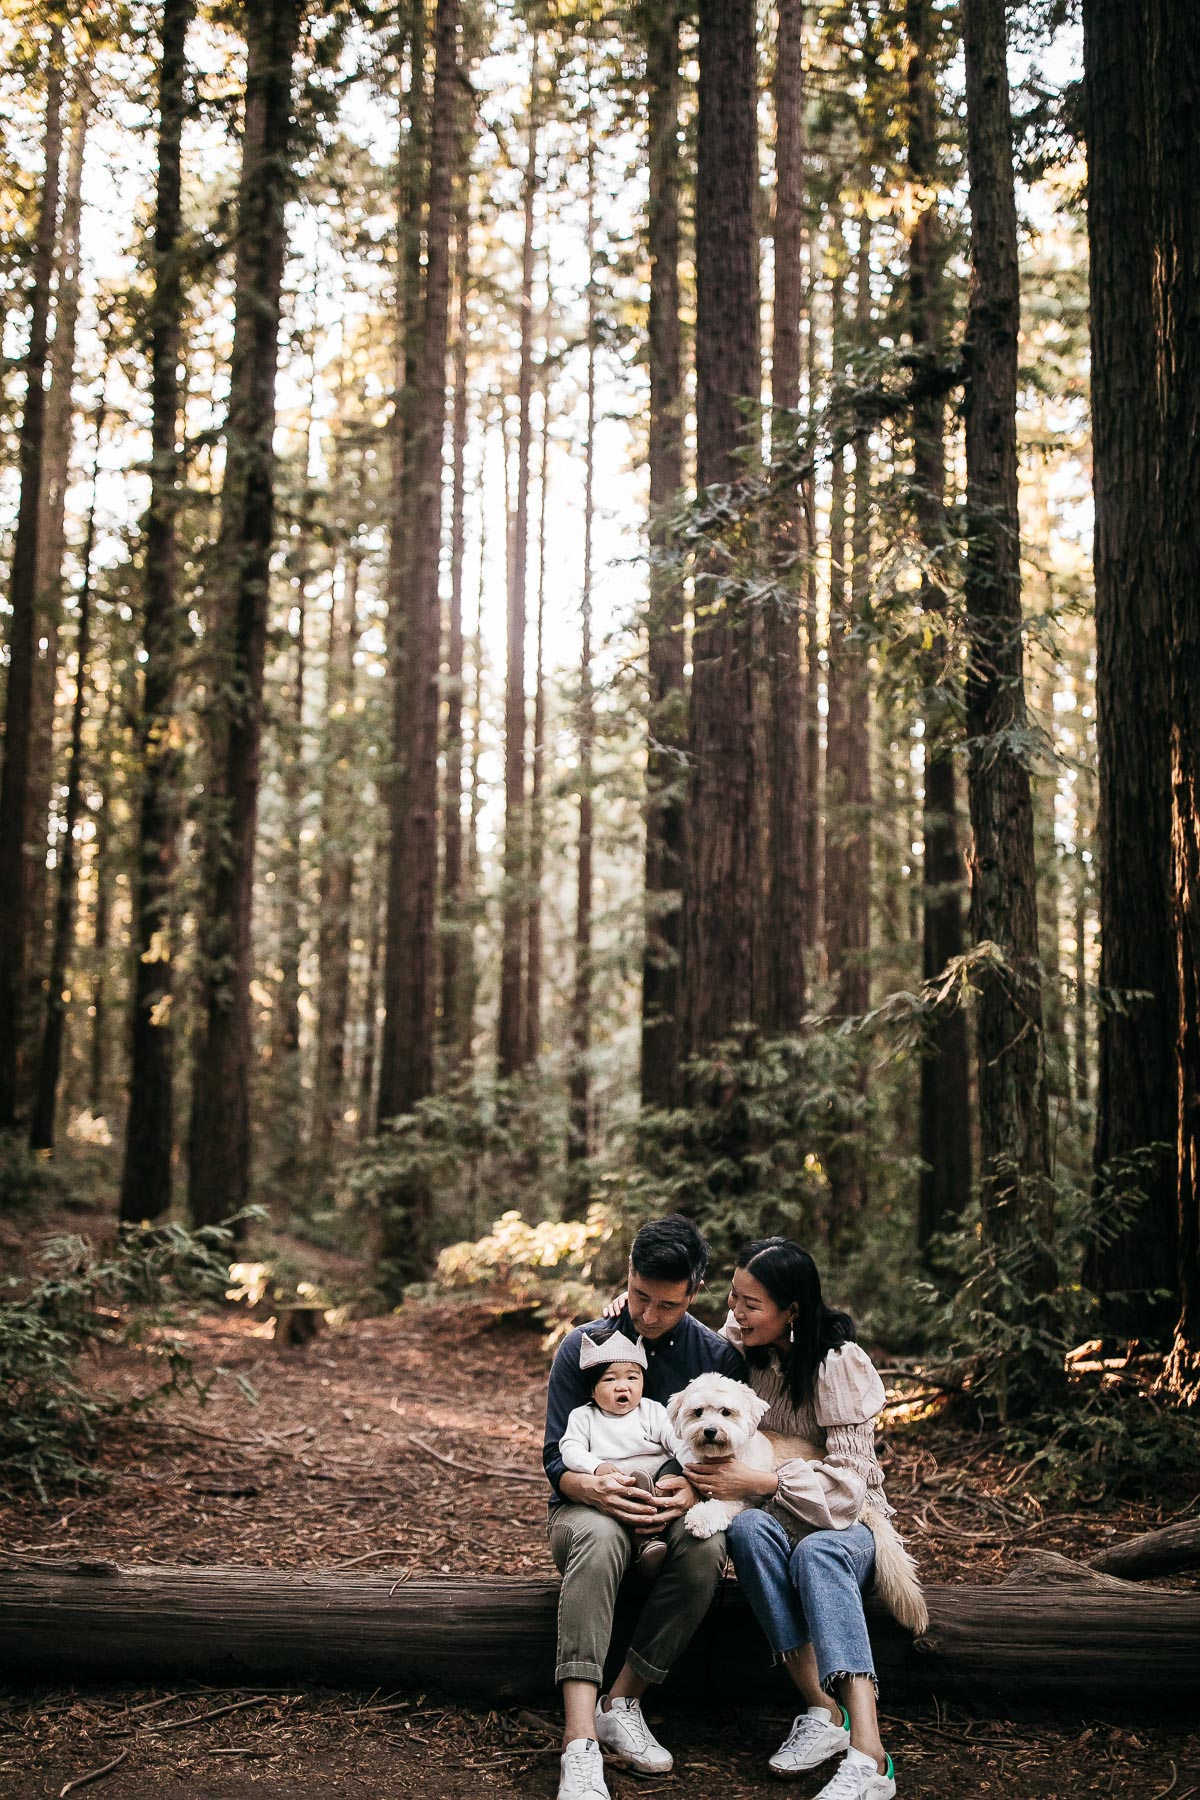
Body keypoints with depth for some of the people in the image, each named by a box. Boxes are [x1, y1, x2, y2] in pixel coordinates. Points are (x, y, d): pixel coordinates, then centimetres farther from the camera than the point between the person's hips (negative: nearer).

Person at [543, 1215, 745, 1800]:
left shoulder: (718, 1356, 0)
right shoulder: (582, 1346, -3)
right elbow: (557, 1460, -5)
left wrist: (694, 1490, -24)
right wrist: (593, 1487, -28)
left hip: (674, 1511, 2)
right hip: (592, 1507, -1)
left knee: (706, 1544, -35)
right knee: (597, 1535, -39)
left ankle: (622, 1703, -23)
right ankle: (580, 1742, -47)